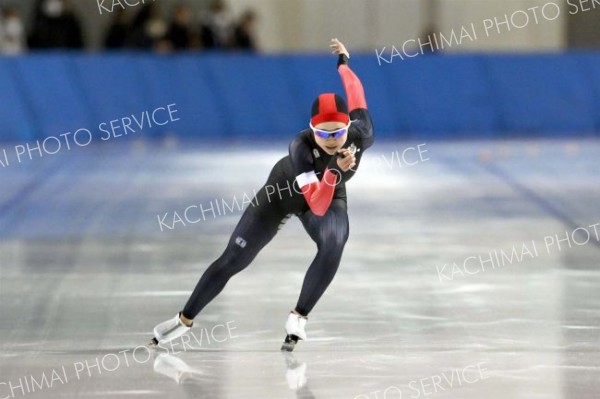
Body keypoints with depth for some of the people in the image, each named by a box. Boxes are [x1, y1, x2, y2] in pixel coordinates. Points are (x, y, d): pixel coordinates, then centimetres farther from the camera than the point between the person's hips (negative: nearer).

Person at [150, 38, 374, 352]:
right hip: (283, 192, -2)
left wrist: (343, 61, 13)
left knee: (334, 244, -31)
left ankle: (298, 318, -14)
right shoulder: (300, 148, -41)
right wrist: (334, 170, -62)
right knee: (233, 260, 0)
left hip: (331, 196, 2)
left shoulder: (361, 135, -32)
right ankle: (185, 319, 21)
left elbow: (356, 97, -9)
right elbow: (317, 207, -45)